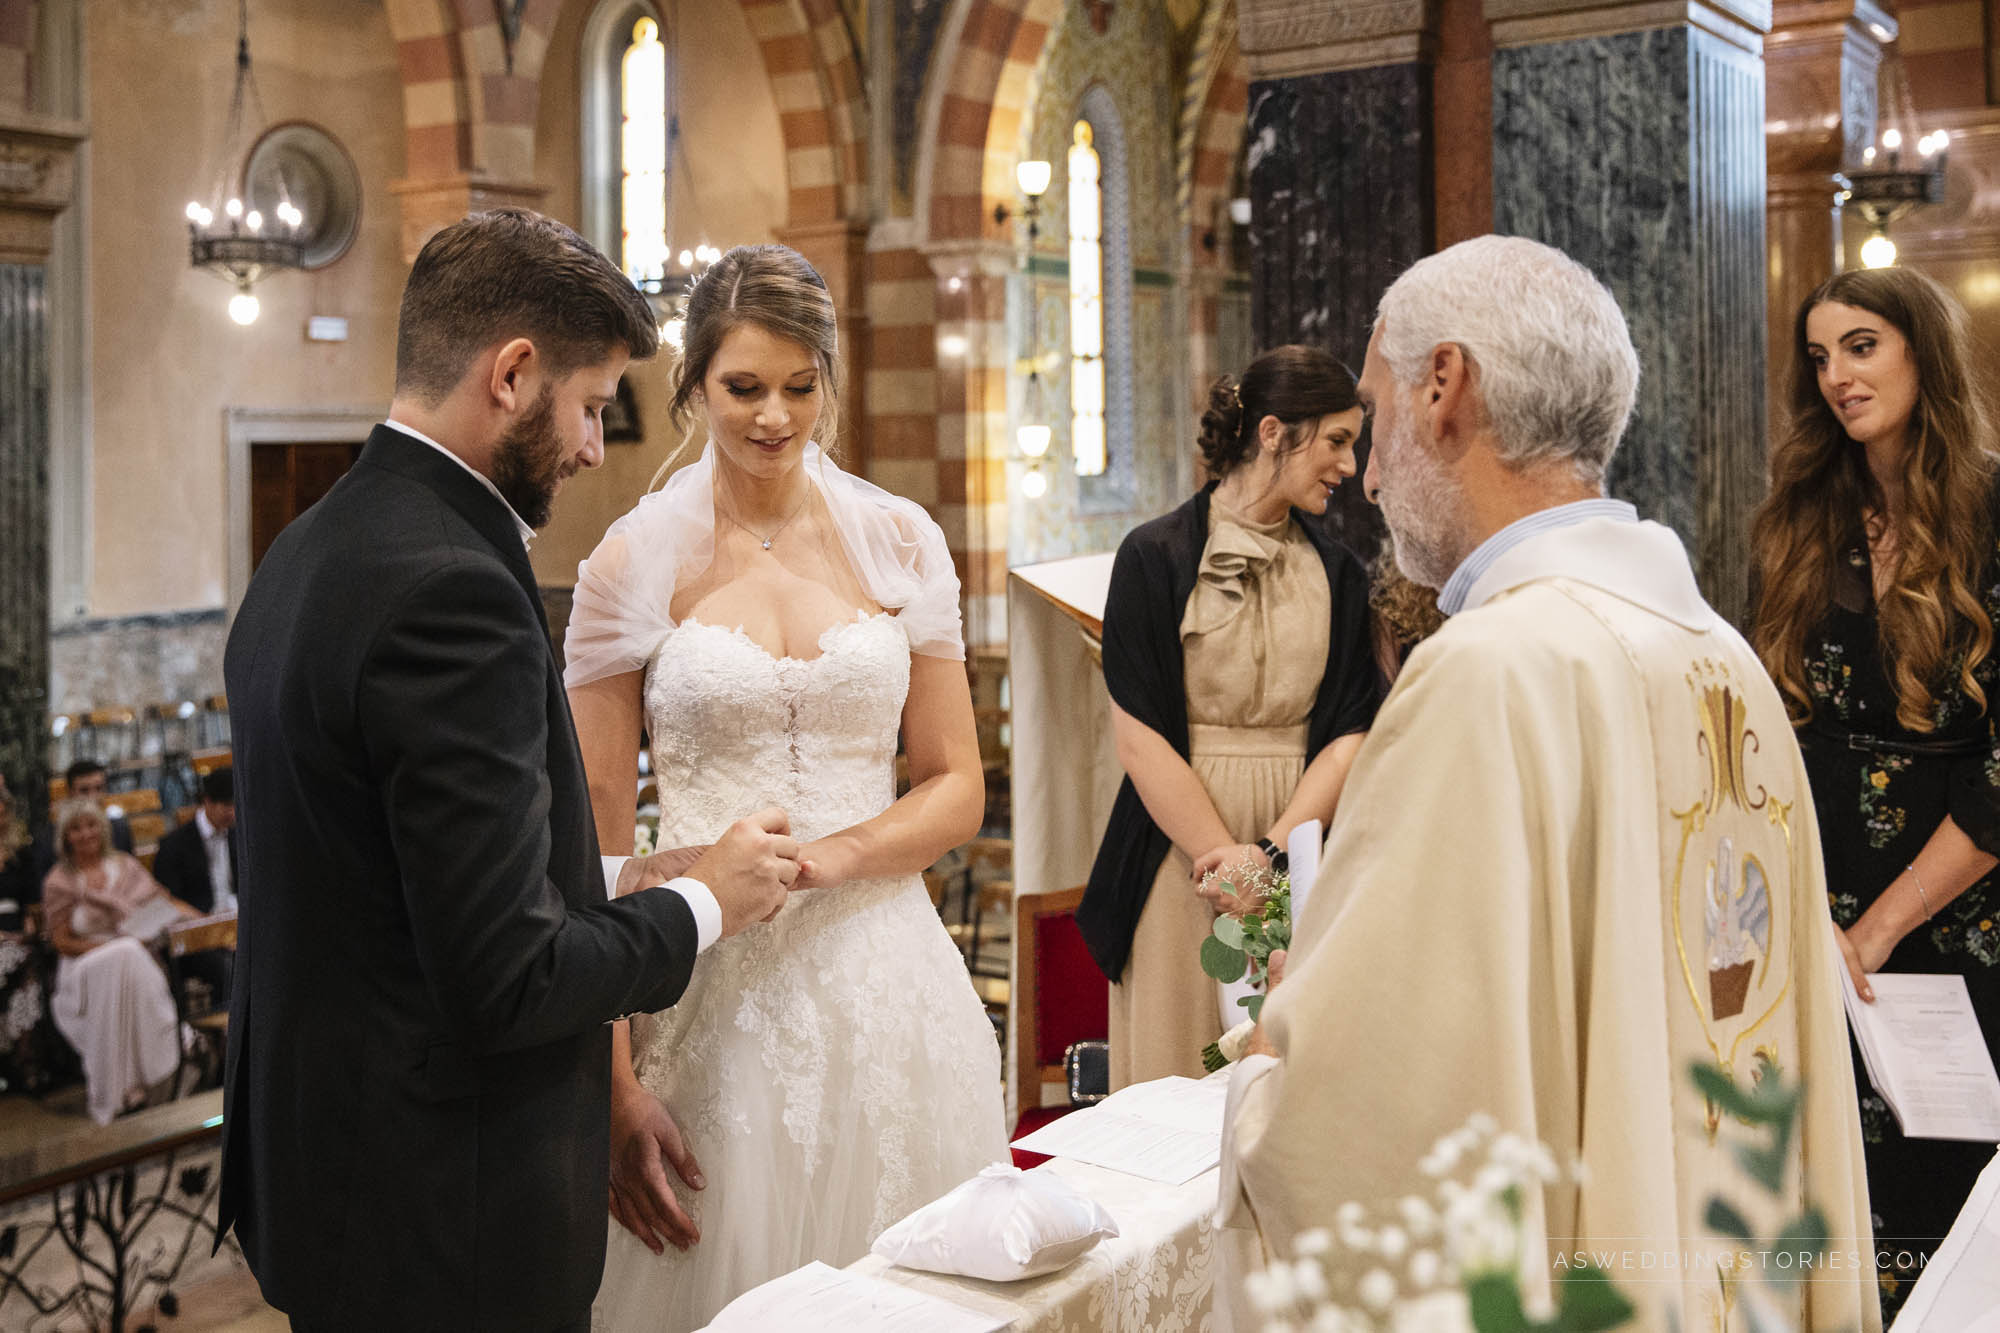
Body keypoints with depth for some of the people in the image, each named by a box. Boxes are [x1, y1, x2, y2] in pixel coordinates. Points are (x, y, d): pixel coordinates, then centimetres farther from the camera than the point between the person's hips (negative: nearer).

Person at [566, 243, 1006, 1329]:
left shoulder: (900, 541, 4)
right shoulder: (634, 561, -2)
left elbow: (956, 788, 7)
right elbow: (595, 840, -3)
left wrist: (822, 855, -13)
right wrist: (612, 1090, -9)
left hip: (881, 983, 2)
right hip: (708, 984, -2)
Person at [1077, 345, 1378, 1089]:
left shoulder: (1339, 575, 9)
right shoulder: (1156, 557, -3)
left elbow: (1349, 734, 1)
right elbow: (1139, 739, -8)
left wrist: (1269, 851, -13)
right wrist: (1227, 863, -13)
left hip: (1300, 849, 3)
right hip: (1178, 853, -3)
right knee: (1179, 1075, 2)